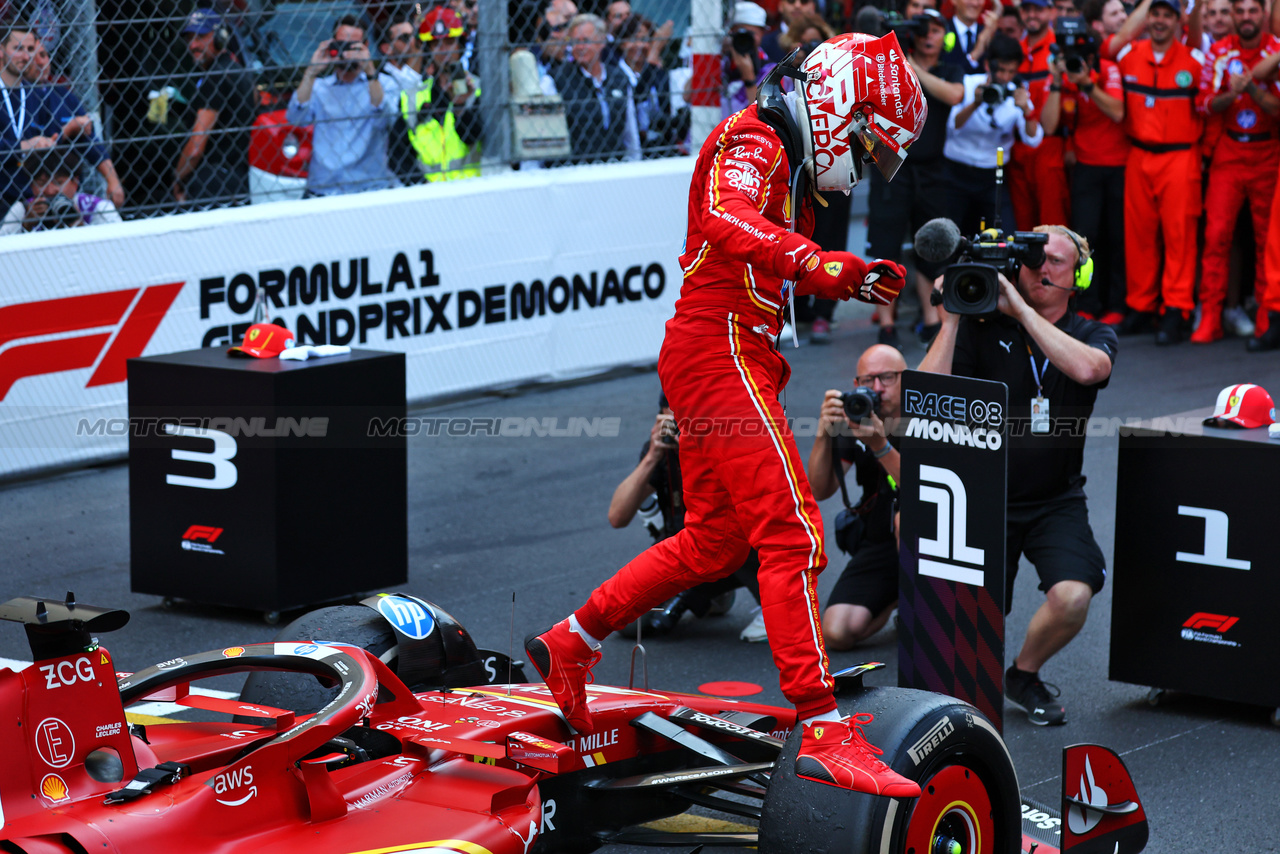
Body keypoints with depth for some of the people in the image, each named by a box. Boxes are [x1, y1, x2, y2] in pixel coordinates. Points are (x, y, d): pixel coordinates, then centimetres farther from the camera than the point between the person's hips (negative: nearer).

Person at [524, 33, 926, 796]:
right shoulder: (753, 142, -10)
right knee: (793, 536, -16)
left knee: (713, 543, 18)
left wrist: (859, 281, 16)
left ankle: (572, 642, 30)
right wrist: (818, 262, -47)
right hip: (720, 352, -11)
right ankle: (823, 733, -21)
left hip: (721, 360, 11)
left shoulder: (785, 164, 21)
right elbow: (725, 222, -32)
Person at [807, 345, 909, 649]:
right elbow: (820, 490, -11)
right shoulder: (853, 418, -2)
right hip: (877, 544, 4)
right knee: (837, 633, -16)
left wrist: (880, 446, -38)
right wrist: (823, 434, -27)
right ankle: (896, 598, 17)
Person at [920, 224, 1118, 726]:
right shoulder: (981, 328, -2)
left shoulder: (1094, 337, 3)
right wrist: (952, 317, -16)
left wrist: (1020, 308, -21)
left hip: (1057, 502, 1)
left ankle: (1024, 675, 7)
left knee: (1072, 597, -25)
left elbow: (1086, 368, -24)